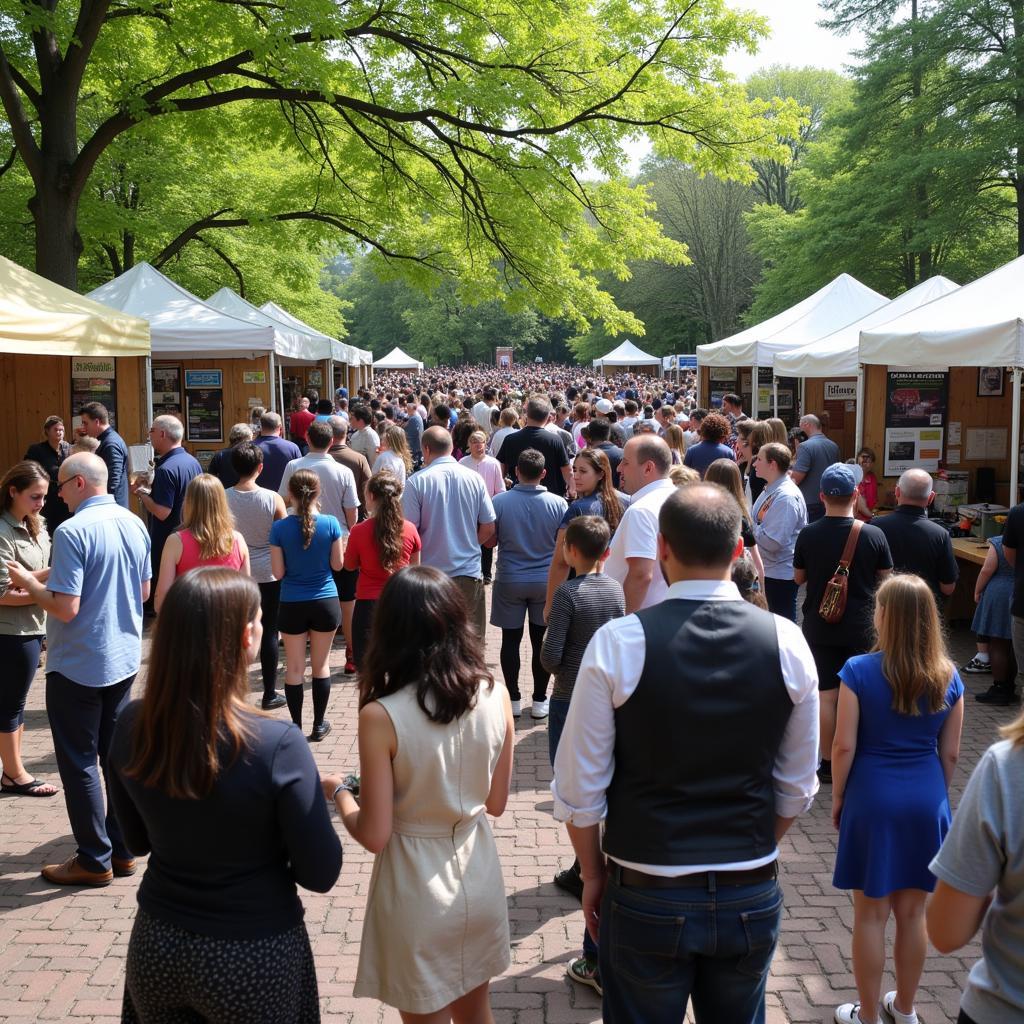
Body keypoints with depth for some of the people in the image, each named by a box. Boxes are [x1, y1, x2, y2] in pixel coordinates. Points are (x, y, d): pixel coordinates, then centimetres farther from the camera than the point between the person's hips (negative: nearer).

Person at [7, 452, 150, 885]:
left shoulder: (72, 532, -20)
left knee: (79, 763, 5)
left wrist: (29, 583, -6)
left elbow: (66, 607, -22)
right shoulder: (134, 524, 2)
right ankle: (123, 848, 23)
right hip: (123, 659, 7)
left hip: (78, 666, -7)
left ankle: (94, 860, 13)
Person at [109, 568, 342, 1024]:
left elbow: (137, 840, 4)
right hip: (254, 955, -3)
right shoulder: (277, 745, -27)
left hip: (156, 943, 4)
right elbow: (320, 874, -17)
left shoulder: (131, 727, -13)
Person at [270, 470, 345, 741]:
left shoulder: (280, 528, -11)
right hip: (325, 602, 1)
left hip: (292, 604, -1)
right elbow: (338, 564, -2)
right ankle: (319, 725, 20)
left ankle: (296, 726, 15)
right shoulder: (330, 524, -10)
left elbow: (278, 572, -6)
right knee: (321, 665, 13)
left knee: (294, 668, 9)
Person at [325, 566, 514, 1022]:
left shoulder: (381, 716, -22)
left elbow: (373, 835, -16)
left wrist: (338, 791, 2)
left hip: (417, 887, -4)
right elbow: (496, 803, 2)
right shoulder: (495, 696, -10)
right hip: (478, 876, 4)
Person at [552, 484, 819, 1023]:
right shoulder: (786, 642, -8)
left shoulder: (617, 642, -16)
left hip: (647, 896, -2)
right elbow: (796, 785, 3)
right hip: (752, 896, 3)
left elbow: (580, 786, -10)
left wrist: (594, 873, 6)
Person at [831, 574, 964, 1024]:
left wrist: (837, 797, 3)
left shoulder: (859, 671, -14)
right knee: (912, 912, 17)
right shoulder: (948, 677, -3)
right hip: (926, 801, 4)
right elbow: (950, 753, 3)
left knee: (871, 914, 9)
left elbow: (844, 746, -12)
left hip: (873, 799, -3)